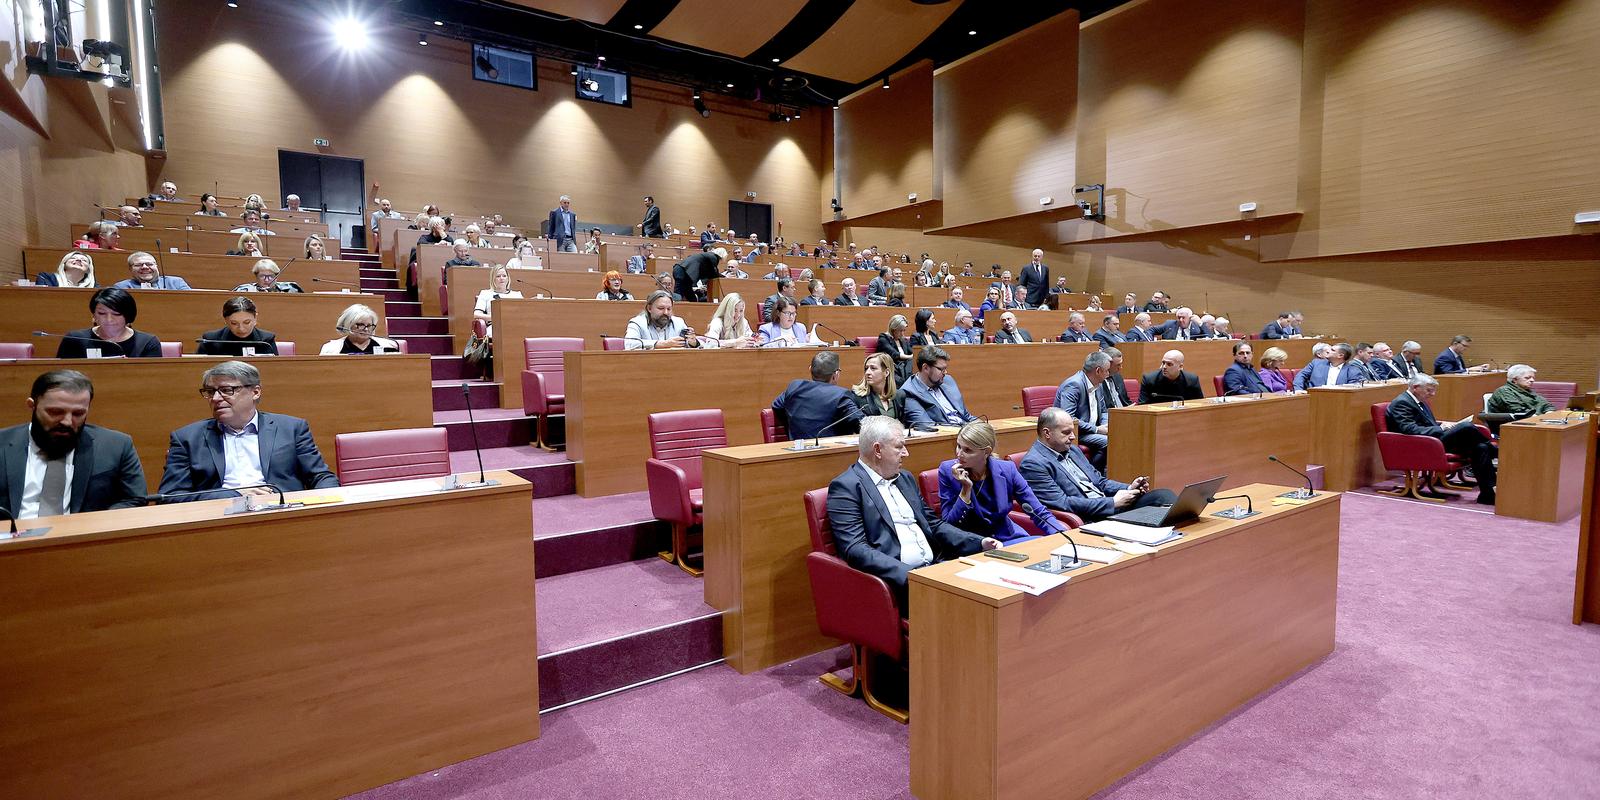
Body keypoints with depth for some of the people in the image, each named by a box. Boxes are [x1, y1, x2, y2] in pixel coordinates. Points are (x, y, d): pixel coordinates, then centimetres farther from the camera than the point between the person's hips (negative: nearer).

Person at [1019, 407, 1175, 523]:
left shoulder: (1072, 449, 17)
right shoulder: (1033, 464, -12)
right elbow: (1062, 504, -20)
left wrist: (1129, 488, 3)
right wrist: (1113, 502, -16)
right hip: (1089, 521, -9)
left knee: (1164, 495, -10)